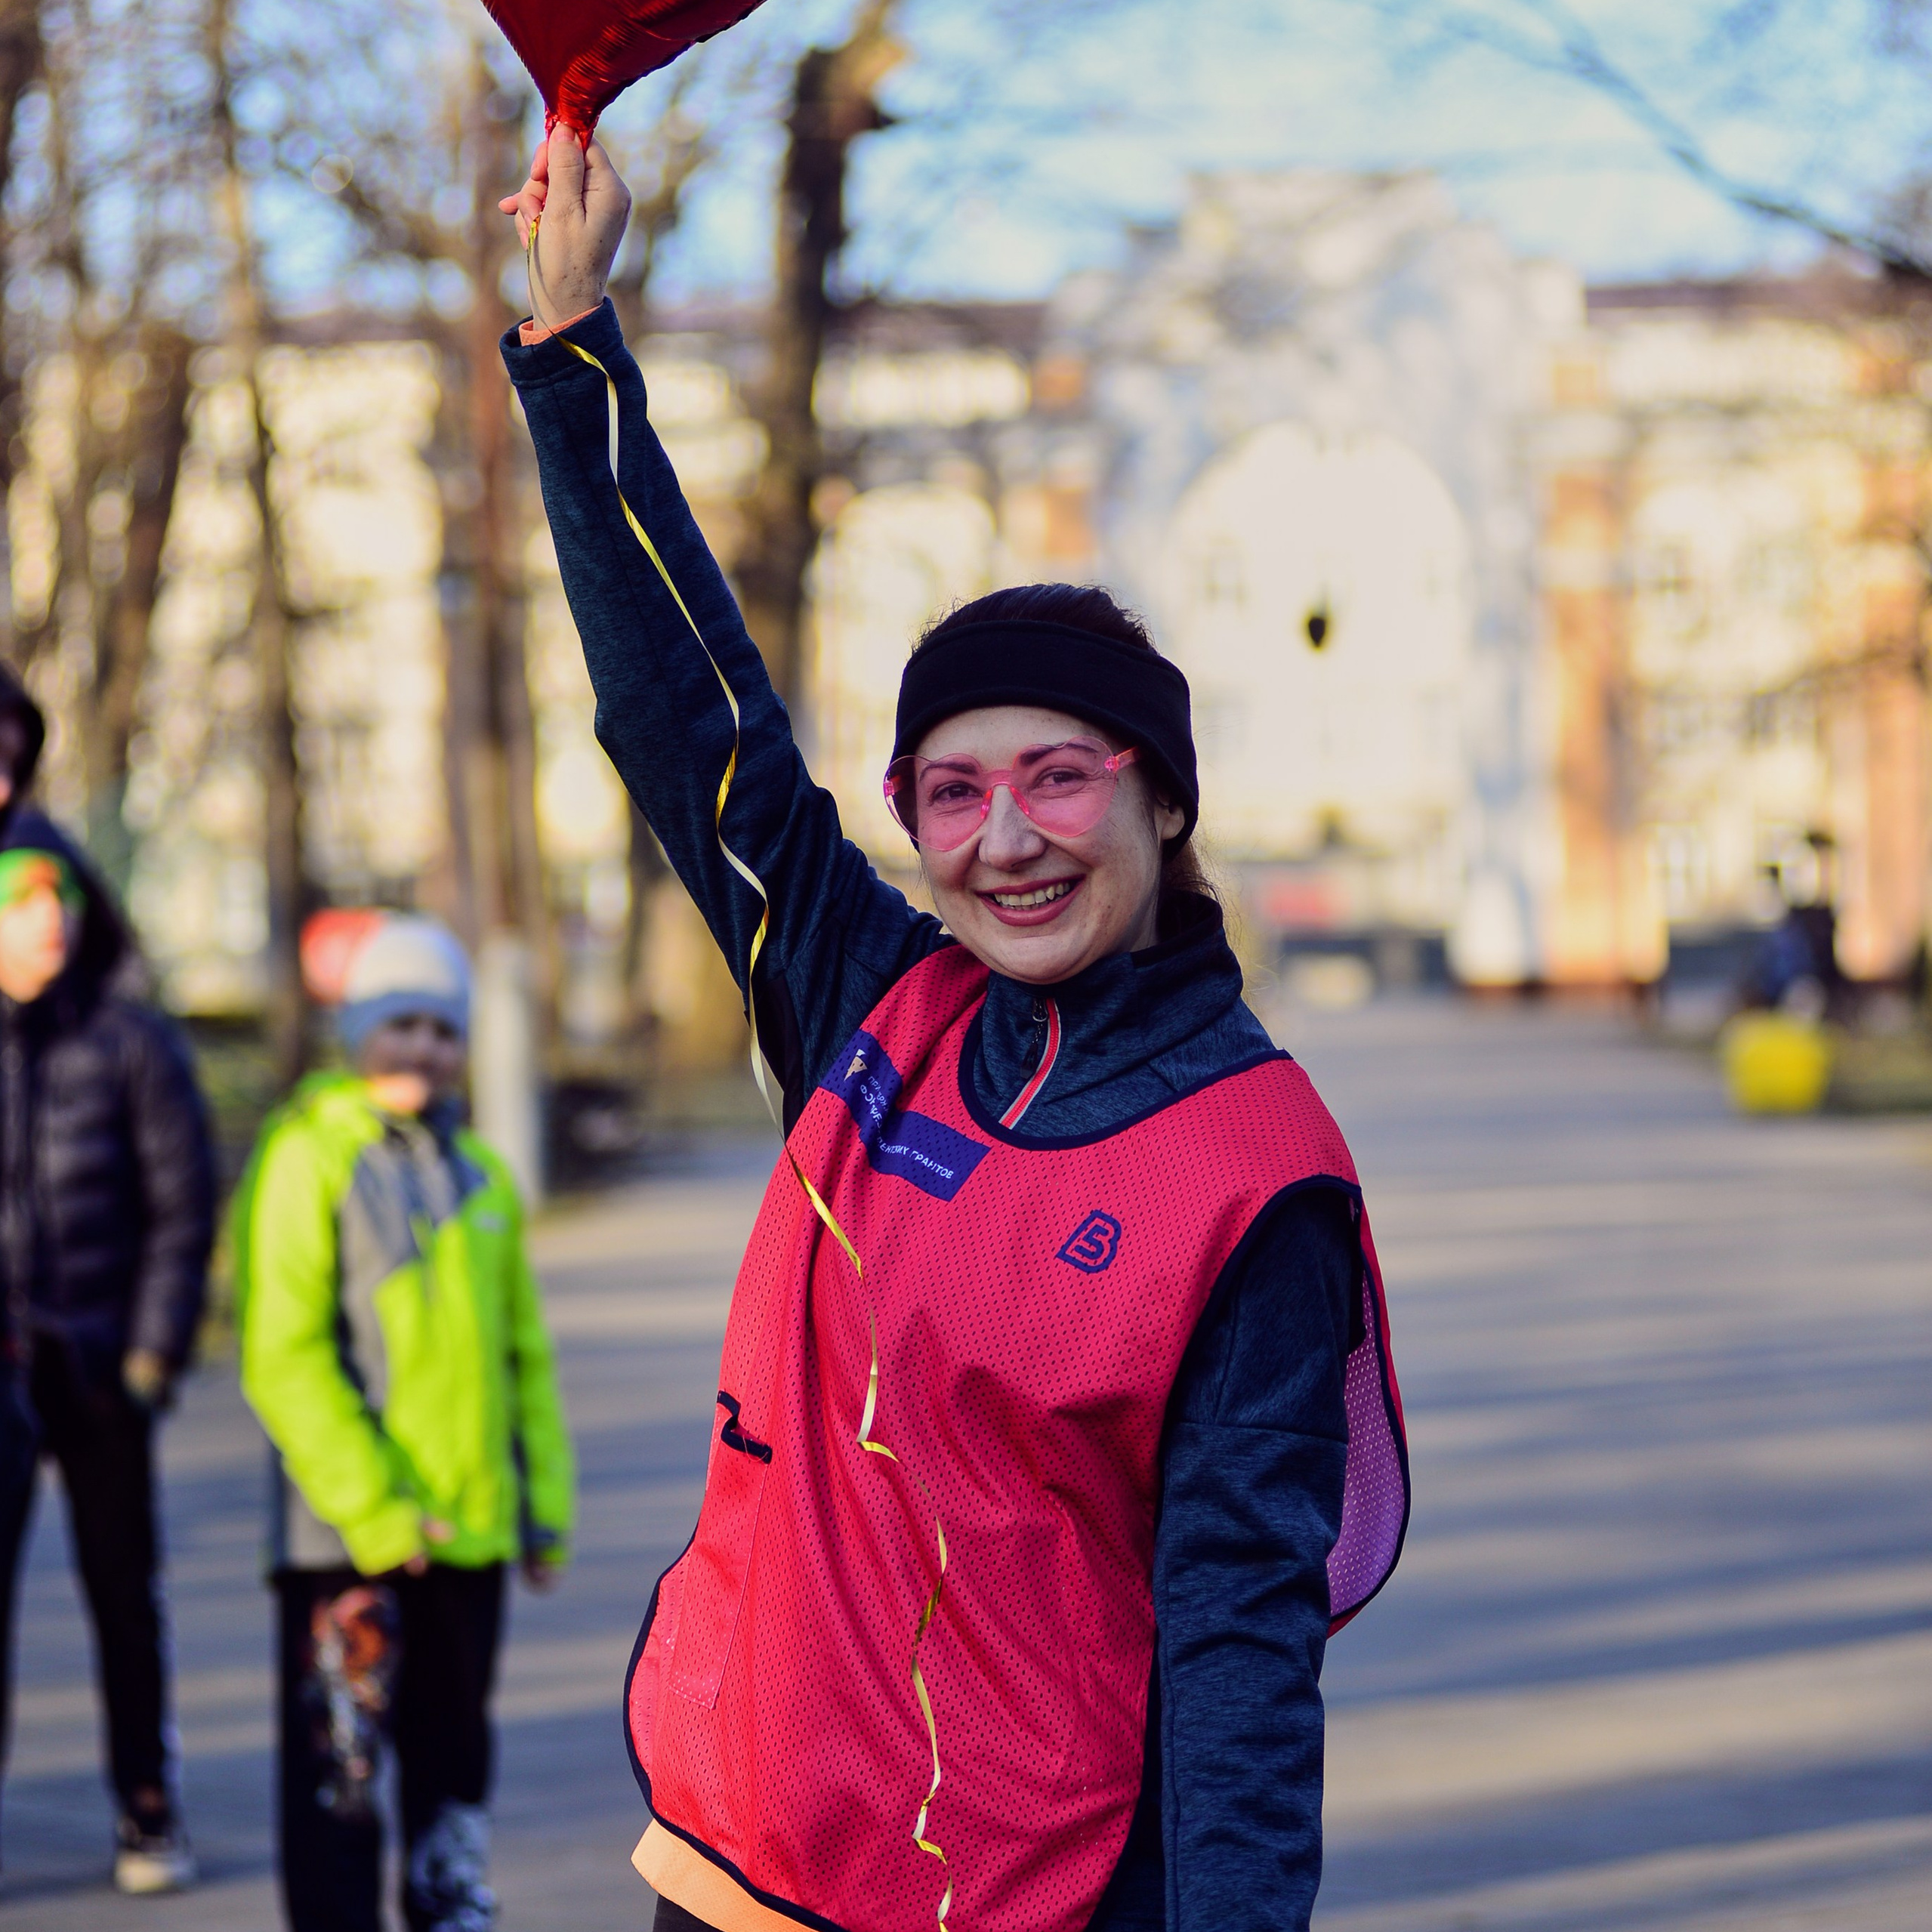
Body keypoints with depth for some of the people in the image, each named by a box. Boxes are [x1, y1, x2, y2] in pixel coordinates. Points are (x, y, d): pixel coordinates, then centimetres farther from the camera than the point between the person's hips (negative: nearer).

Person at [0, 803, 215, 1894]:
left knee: (125, 1591, 8)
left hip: (102, 1365, 0)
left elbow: (185, 1209, 2)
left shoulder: (133, 1041, -1)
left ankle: (150, 1812, 20)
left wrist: (156, 1355, -3)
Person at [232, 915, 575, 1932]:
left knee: (455, 1763, 13)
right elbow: (282, 1356, -12)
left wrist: (546, 1501, 11)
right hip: (344, 1539, -6)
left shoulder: (479, 1174, 13)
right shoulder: (308, 1158, -6)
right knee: (338, 1771, -4)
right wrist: (370, 1507, -17)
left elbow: (524, 1353, 19)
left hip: (471, 1530, 6)